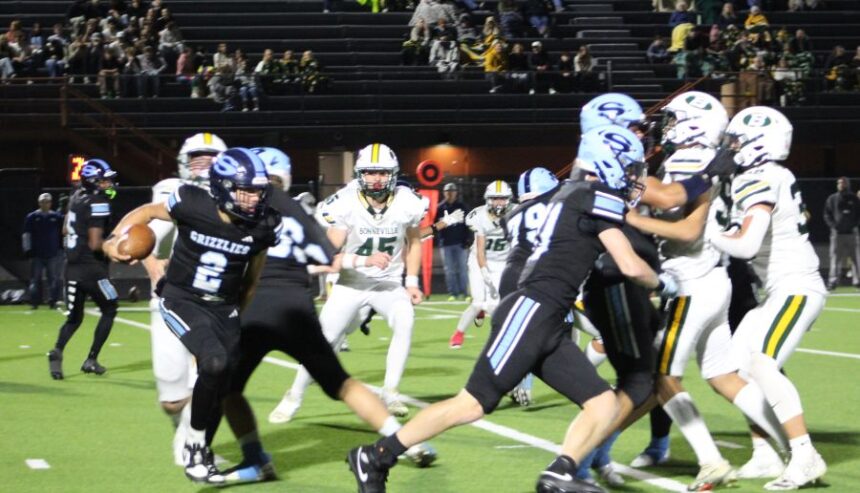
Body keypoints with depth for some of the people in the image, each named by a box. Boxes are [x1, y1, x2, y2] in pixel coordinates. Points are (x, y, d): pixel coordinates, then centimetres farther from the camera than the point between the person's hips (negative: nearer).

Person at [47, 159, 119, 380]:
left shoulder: (77, 197, 9)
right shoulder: (98, 204, -16)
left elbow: (66, 231, 21)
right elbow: (95, 244, -21)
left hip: (72, 267, 7)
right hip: (92, 268, -7)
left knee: (74, 317, 15)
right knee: (109, 310, 14)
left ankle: (57, 351, -12)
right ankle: (91, 360, 9)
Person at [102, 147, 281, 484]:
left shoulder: (263, 226, -11)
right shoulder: (192, 205, -20)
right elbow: (148, 212, -1)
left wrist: (241, 315, 17)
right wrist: (115, 239, -16)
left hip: (224, 307, 4)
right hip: (182, 301, -4)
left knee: (220, 387, 6)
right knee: (215, 362, -25)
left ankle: (200, 456, 28)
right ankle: (196, 442, -5)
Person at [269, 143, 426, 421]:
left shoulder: (407, 204, -12)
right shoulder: (344, 205, -19)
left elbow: (414, 241, 9)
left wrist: (412, 281, 1)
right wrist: (366, 260, -34)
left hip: (390, 283, 1)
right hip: (351, 283, -1)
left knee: (405, 323, -26)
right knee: (324, 339, -6)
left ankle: (390, 393, -16)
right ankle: (294, 396, 14)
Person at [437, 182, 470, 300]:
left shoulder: (461, 207, 5)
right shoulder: (441, 208, 6)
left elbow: (466, 224, 2)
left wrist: (465, 239, -6)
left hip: (459, 242, -1)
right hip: (446, 243, 1)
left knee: (462, 268, -4)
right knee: (449, 270, 3)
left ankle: (464, 293, -2)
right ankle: (452, 293, 6)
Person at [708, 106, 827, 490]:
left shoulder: (761, 180, -16)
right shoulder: (772, 178, 13)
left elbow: (747, 245, -27)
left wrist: (705, 236, -13)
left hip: (797, 289, -10)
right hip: (782, 290, 10)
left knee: (762, 365, -21)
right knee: (737, 365, 9)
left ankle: (805, 457, -21)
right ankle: (764, 455, 13)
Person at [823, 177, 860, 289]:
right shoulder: (832, 199, 8)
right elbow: (827, 214, 7)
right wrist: (833, 225, -8)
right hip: (837, 233, -1)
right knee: (835, 257, -4)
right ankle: (833, 281, -3)